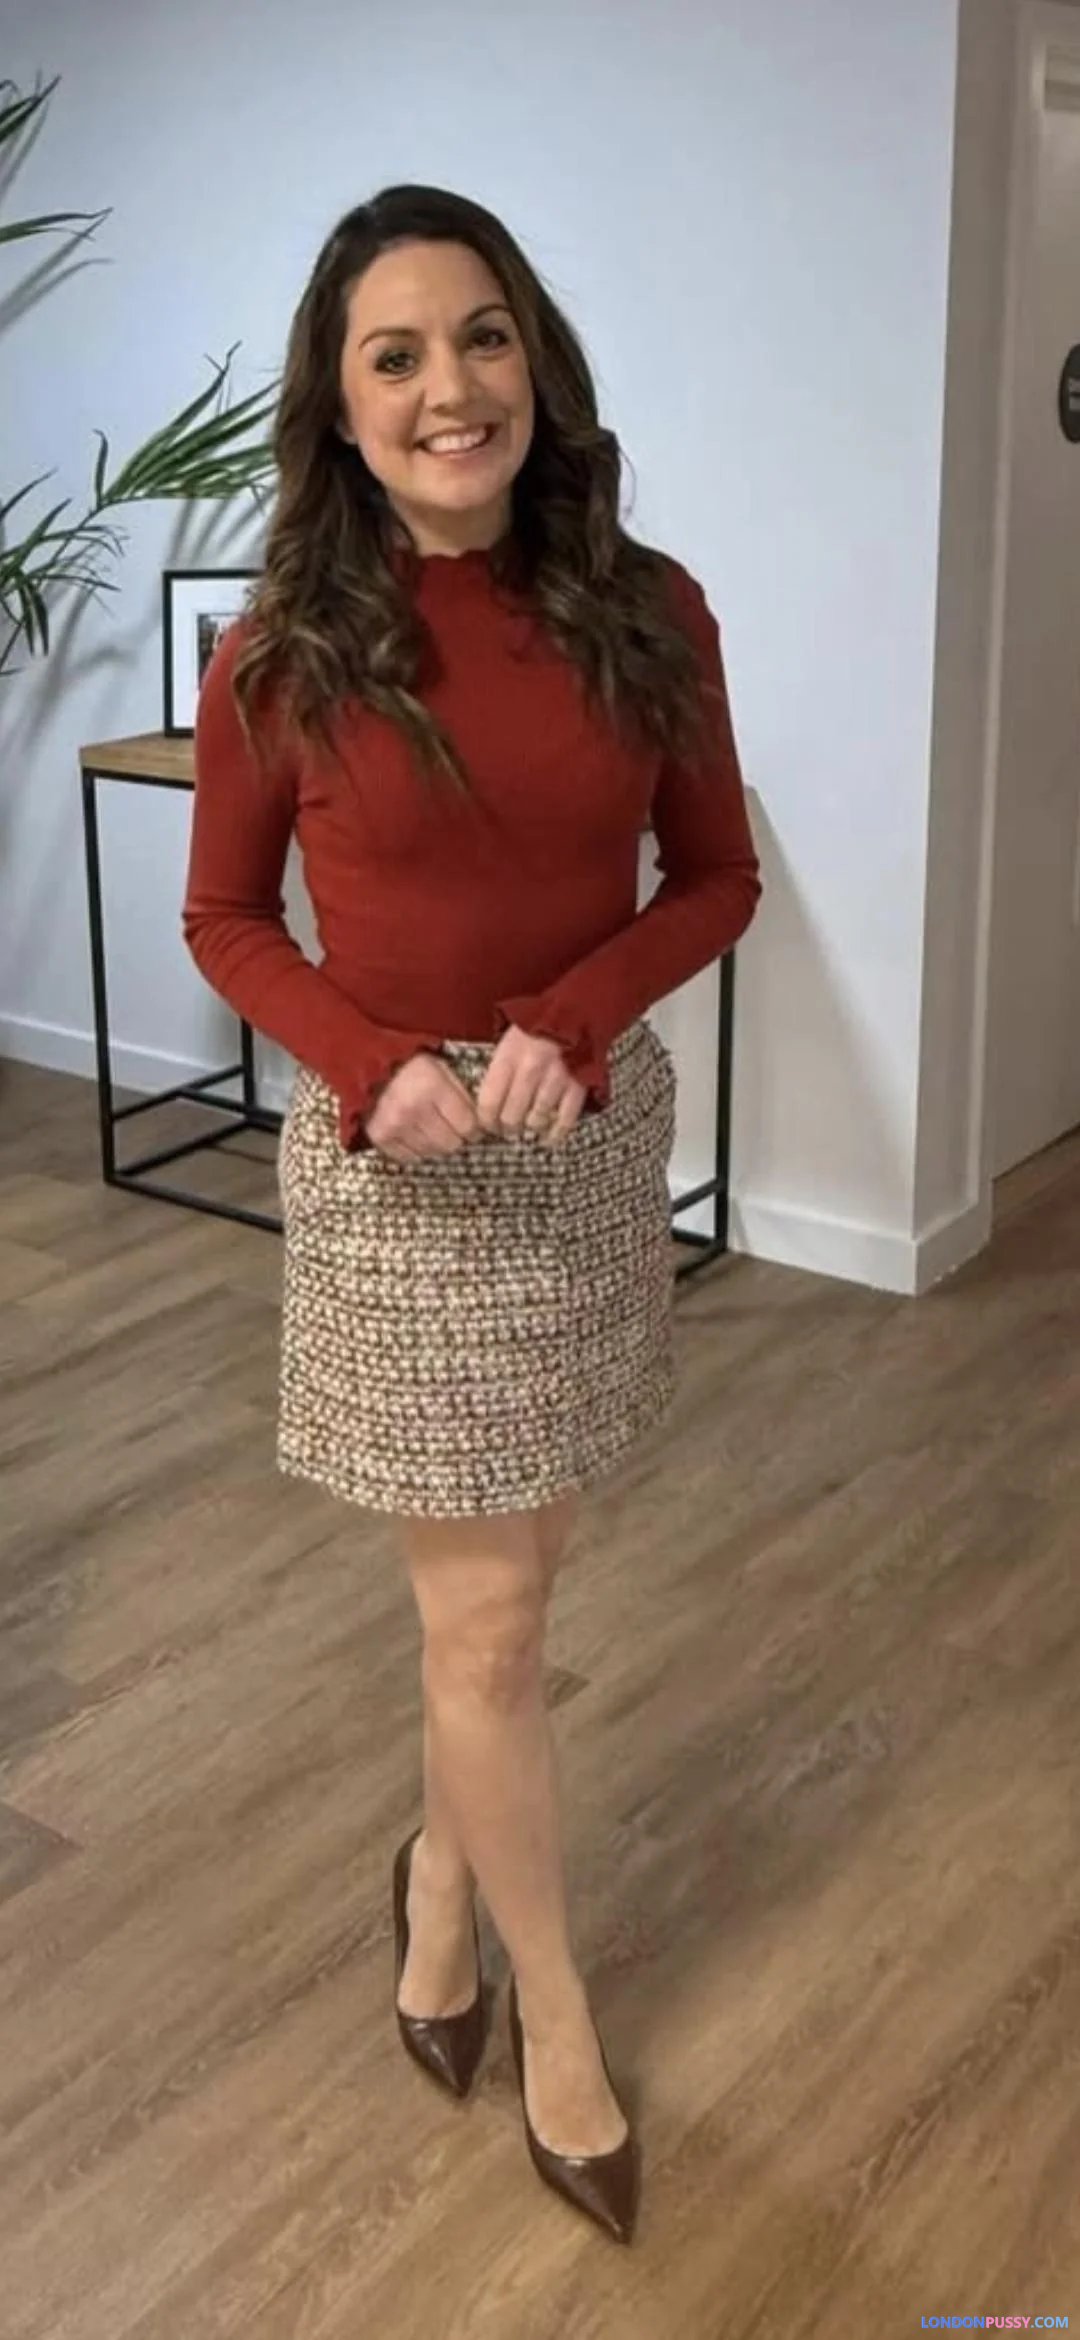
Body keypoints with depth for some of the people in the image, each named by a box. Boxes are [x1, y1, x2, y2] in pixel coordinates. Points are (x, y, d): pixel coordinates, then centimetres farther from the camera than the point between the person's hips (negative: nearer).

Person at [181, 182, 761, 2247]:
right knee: (486, 1620, 4)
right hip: (394, 1167, -3)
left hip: (596, 1139, 3)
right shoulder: (284, 657, -11)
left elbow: (715, 877, 2)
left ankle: (444, 1867, 44)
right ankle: (553, 2002, 25)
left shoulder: (644, 614, -6)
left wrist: (570, 1022, -15)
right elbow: (225, 920, -1)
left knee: (505, 1575, 17)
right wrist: (372, 1066, -18)